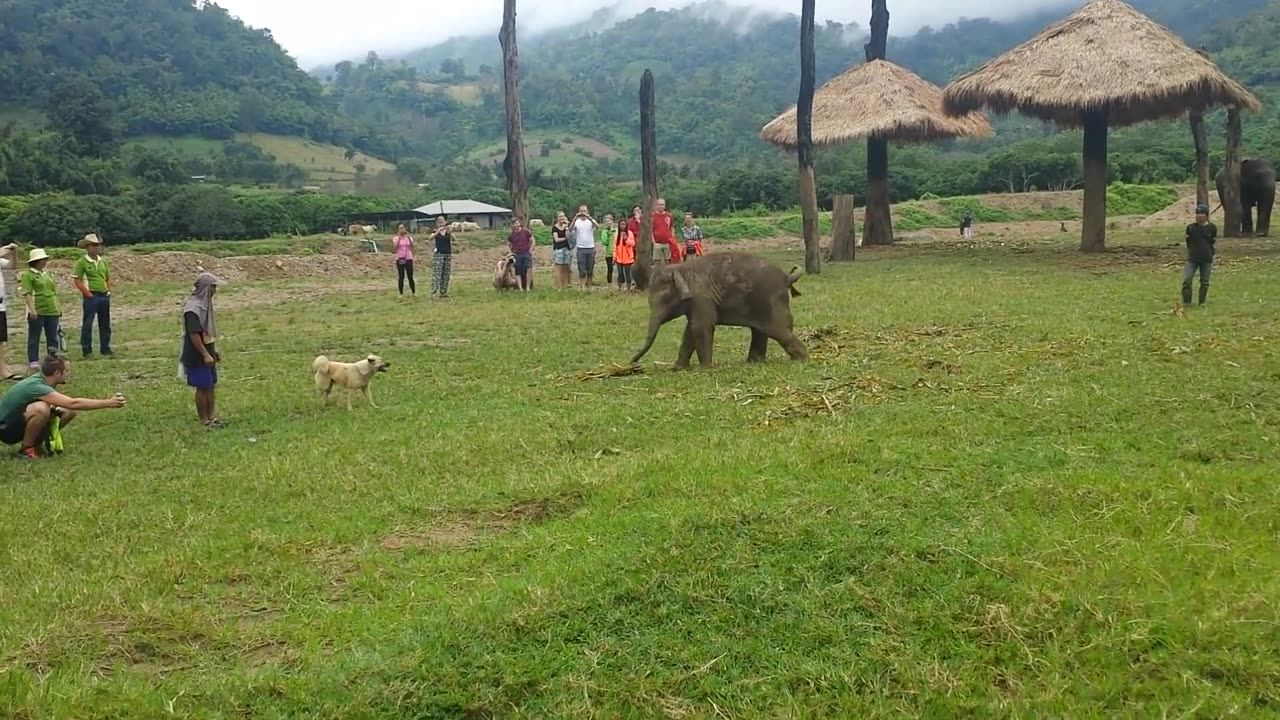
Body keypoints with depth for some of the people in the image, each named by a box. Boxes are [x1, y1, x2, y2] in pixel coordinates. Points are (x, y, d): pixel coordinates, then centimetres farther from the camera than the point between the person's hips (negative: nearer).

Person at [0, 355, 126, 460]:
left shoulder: (42, 379, -5)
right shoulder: (36, 386, -31)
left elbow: (71, 406, 0)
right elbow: (73, 403, -37)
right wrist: (108, 403, -35)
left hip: (21, 422, 9)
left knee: (70, 412, -5)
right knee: (41, 408, -37)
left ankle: (36, 442, 10)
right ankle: (26, 449, -16)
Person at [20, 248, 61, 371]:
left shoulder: (47, 273, 14)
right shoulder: (28, 274, -8)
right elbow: (26, 294, -14)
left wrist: (58, 307, 19)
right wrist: (32, 309, -21)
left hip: (52, 311, 7)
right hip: (37, 312, -6)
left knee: (52, 337, 10)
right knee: (34, 337, 1)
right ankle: (33, 361, 6)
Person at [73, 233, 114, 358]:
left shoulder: (103, 261, 12)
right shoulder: (81, 262, -6)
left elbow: (108, 278, 20)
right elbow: (78, 281, -9)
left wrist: (109, 291, 7)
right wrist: (89, 294, -13)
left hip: (104, 296, 6)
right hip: (91, 297, -6)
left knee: (105, 324, 10)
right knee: (87, 324, -2)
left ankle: (106, 349, 19)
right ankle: (87, 351, 3)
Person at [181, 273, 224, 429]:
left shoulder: (205, 304, 10)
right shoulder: (194, 308, -21)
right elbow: (193, 334, -24)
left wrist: (214, 351, 20)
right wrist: (205, 355, -24)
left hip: (207, 353, 10)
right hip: (198, 357, -10)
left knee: (211, 386, 14)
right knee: (203, 387, -1)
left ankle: (212, 417, 23)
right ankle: (204, 421, 8)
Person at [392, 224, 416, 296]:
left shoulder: (409, 237, 4)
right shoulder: (396, 238, 1)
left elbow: (412, 248, -9)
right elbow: (394, 249, -12)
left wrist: (409, 238, -19)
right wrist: (399, 239, -17)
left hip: (408, 259, 1)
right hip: (399, 259, -1)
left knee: (410, 277, 0)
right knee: (401, 277, 0)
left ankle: (414, 292, 7)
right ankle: (401, 293, 6)